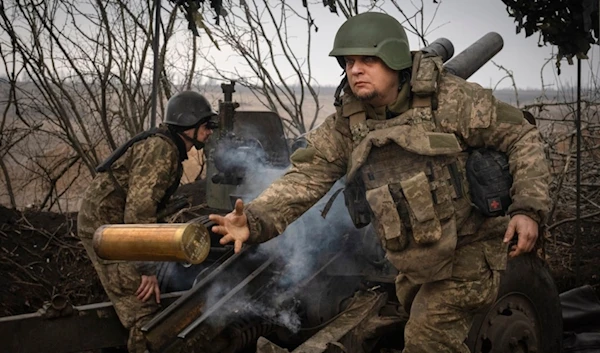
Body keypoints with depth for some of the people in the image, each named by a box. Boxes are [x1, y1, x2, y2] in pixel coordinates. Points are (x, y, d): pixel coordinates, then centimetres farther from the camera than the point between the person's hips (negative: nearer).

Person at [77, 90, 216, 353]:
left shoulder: (169, 149, 14)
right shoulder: (161, 149, -19)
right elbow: (139, 208, -27)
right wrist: (147, 268, -26)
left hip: (109, 223, 10)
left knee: (139, 301, 17)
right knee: (142, 309, -11)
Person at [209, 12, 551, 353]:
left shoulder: (451, 99, -16)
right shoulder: (345, 124, -3)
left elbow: (521, 136, -12)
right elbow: (308, 175, -12)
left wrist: (528, 208, -24)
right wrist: (255, 220, -29)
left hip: (466, 252, -6)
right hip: (413, 262, 6)